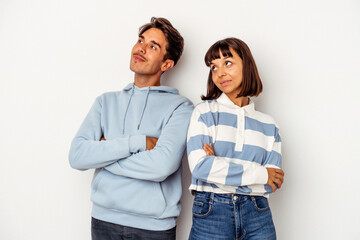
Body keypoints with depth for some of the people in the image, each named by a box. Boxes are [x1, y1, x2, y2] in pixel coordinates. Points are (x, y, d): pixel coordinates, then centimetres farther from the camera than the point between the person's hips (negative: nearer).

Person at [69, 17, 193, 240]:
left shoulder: (180, 106, -7)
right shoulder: (107, 101, 6)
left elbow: (161, 165, -22)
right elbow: (77, 155, -6)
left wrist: (102, 155, -10)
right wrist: (138, 142, -16)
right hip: (104, 220, 3)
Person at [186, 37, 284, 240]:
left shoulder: (269, 124, 7)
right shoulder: (204, 112, 1)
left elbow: (274, 183, -1)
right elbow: (199, 166, -13)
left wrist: (218, 166, -12)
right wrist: (260, 173, -10)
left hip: (257, 215, 2)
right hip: (211, 214, -2)